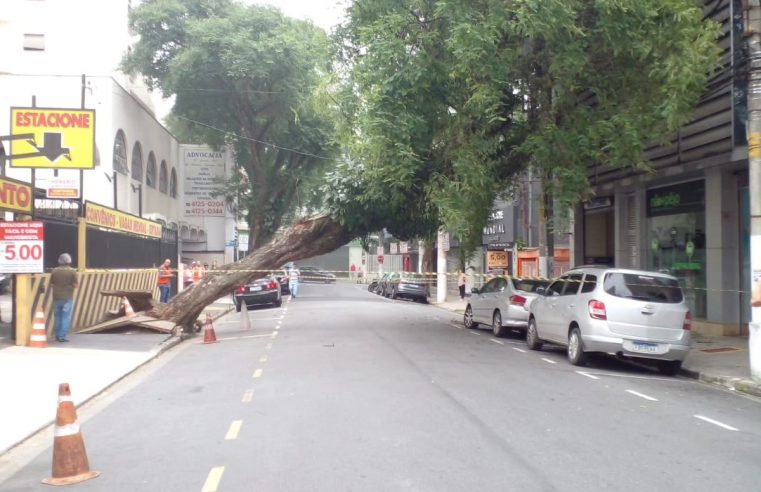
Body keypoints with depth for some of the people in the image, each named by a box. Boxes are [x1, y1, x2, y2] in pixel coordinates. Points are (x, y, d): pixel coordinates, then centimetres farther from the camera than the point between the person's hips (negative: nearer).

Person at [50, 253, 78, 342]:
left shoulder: (54, 271, 2)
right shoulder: (72, 271, -7)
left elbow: (51, 284, 8)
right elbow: (76, 285, -7)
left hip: (56, 297, 4)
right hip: (67, 298, -4)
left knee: (58, 317, 14)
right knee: (66, 317, -1)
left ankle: (58, 335, 19)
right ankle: (63, 336, -5)